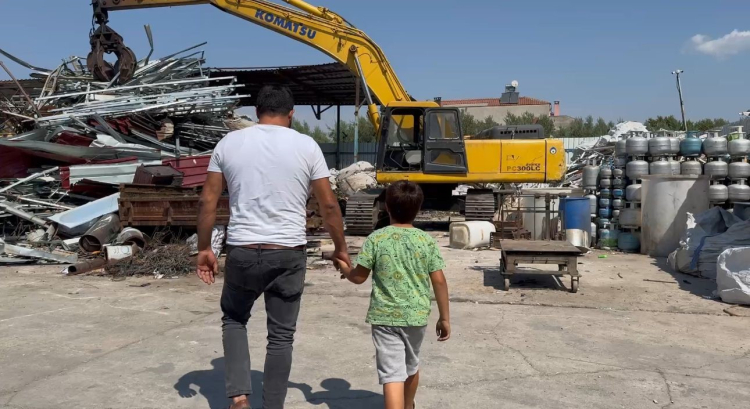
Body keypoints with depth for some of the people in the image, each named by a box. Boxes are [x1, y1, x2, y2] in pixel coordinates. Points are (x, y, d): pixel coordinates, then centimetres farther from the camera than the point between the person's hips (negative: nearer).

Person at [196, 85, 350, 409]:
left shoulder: (229, 142, 3)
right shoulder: (306, 146, -2)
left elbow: (208, 201, 3)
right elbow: (329, 205, -1)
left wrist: (204, 248, 12)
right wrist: (340, 248, 11)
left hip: (242, 251, 1)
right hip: (288, 254, -1)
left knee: (234, 319, 25)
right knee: (281, 336, 12)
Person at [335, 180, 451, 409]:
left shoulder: (376, 239, -6)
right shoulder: (427, 241, -2)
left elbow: (359, 277, -2)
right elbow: (439, 281, -3)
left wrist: (344, 268, 21)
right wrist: (444, 318, 7)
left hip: (384, 317, -3)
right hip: (416, 316, 3)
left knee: (392, 374, -5)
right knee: (411, 367, 26)